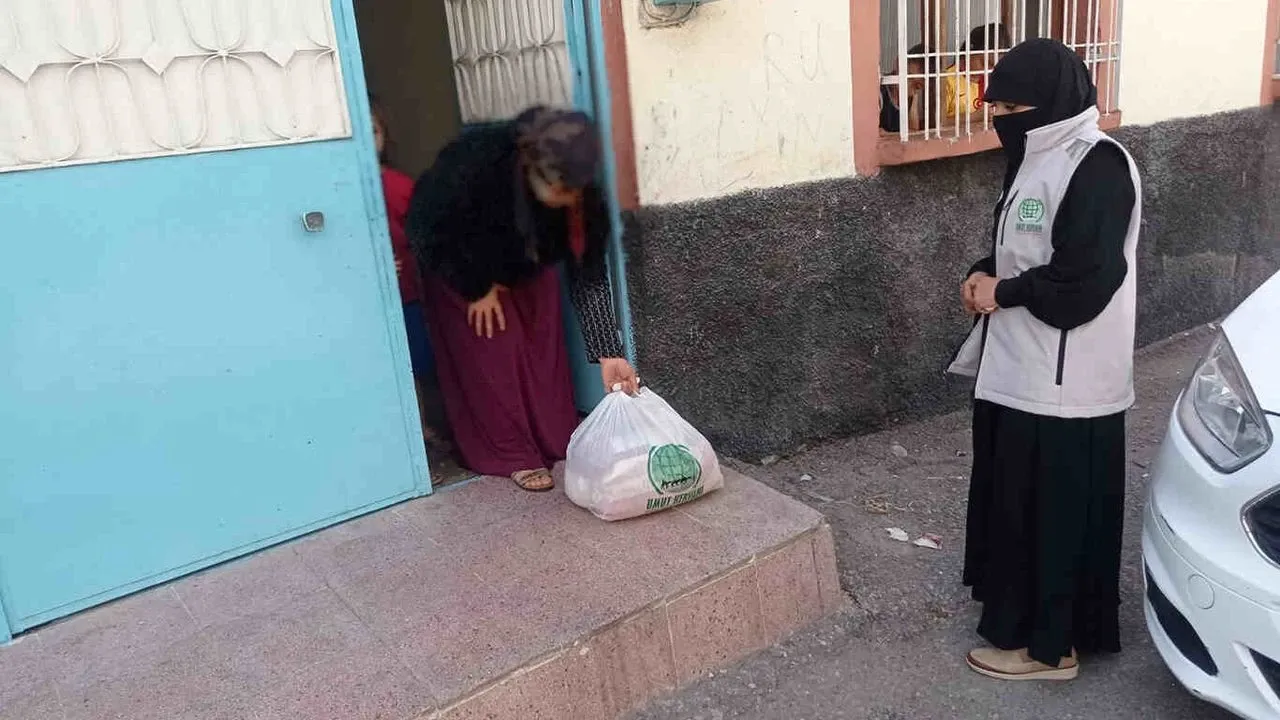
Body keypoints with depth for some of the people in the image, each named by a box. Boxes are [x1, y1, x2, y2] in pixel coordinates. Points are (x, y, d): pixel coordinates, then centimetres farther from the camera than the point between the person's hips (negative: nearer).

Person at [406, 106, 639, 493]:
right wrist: (477, 288, -19)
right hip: (458, 263, -3)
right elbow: (429, 228, -28)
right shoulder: (476, 160, -42)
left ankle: (560, 443, 15)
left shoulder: (581, 195, -31)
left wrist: (608, 353, -32)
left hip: (527, 264, 3)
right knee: (491, 351, -5)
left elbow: (589, 274, -26)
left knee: (544, 345, 2)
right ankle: (512, 456, 4)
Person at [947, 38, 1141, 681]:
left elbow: (1083, 280, -24)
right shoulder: (1040, 157, 11)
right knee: (1015, 500, 20)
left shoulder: (1097, 167, -19)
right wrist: (984, 274, 1)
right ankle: (1021, 614, 38)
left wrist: (1001, 293, -13)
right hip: (1019, 370, 9)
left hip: (1064, 383, -9)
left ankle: (1051, 644, 19)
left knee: (1058, 512, 3)